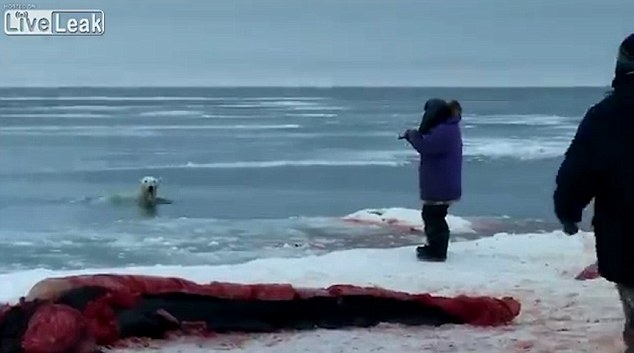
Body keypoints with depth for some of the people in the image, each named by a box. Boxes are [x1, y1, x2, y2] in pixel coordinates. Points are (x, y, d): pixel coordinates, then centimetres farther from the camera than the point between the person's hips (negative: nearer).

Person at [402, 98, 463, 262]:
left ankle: (438, 252, -4)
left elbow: (425, 146, -25)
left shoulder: (444, 131, -21)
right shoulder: (447, 129, 14)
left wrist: (413, 134, -8)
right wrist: (414, 136, 4)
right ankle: (434, 246, 30)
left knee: (434, 216, -7)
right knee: (431, 215, 20)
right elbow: (430, 144, 19)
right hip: (439, 184, 11)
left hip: (440, 185, -11)